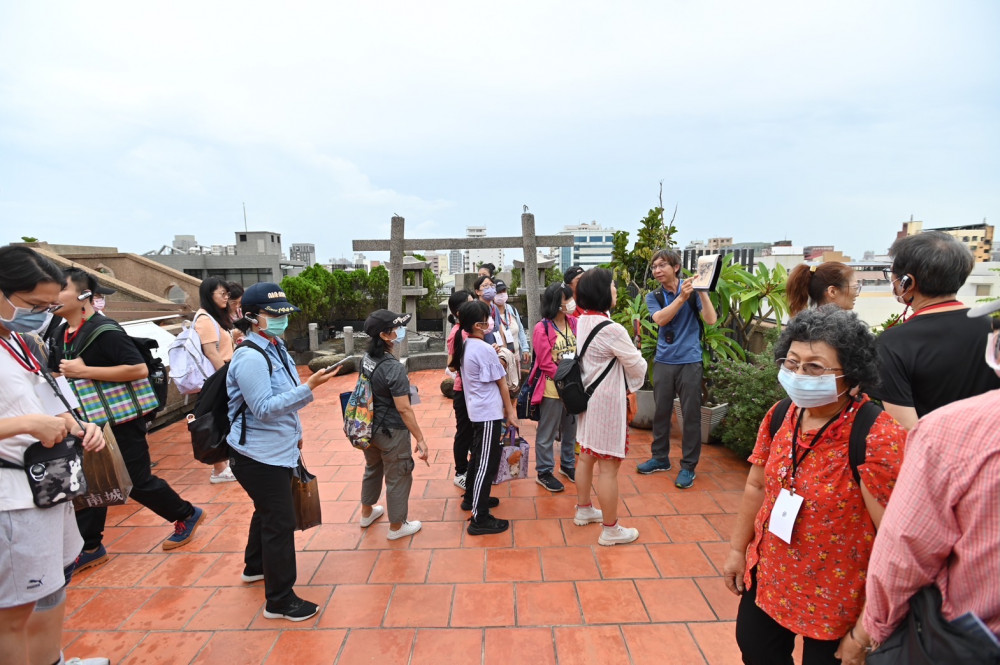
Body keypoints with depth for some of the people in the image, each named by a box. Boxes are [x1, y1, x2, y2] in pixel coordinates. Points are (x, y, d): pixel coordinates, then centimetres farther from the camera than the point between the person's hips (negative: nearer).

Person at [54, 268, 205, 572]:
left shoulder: (105, 331, -21)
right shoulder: (62, 334, 7)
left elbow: (140, 369, -30)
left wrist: (85, 371, -28)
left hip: (120, 423, -8)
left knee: (137, 482, 3)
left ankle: (187, 515, 23)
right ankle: (91, 548, 26)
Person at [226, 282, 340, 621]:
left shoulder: (275, 347, 5)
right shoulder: (250, 357, -24)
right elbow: (264, 408, -27)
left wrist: (294, 433, 19)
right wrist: (309, 387, -35)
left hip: (278, 450, 9)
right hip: (259, 456, -9)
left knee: (268, 512, 26)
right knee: (280, 522, 0)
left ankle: (255, 566, 49)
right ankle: (280, 600, 16)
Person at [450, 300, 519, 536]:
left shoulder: (464, 346, 5)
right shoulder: (485, 350, -20)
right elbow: (501, 383, -12)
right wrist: (510, 410, -4)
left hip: (476, 410, 9)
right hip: (489, 413, -9)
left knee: (478, 456, 23)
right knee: (487, 462, -3)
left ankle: (471, 498, 38)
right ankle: (479, 519, 3)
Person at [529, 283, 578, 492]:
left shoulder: (574, 323, 3)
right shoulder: (542, 328, -13)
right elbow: (546, 363, -14)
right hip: (552, 388, -6)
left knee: (571, 428, 20)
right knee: (547, 433, 7)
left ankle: (567, 464, 40)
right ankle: (543, 472, 23)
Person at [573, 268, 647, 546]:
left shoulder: (582, 322, 2)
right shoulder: (612, 330, -23)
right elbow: (637, 366, -12)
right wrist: (633, 382, 9)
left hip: (588, 397, 9)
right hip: (607, 401, -9)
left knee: (586, 457, 21)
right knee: (608, 466, 3)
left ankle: (583, 510, 38)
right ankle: (610, 529, 17)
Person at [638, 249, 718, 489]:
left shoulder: (693, 290, -4)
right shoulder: (653, 297, 4)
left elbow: (710, 319, -14)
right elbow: (660, 319, -16)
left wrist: (701, 291, -23)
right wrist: (681, 297, -26)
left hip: (689, 361, -3)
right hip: (663, 361, 3)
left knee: (691, 414, 3)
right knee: (661, 411, 12)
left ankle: (688, 466, 16)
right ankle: (660, 458, 29)